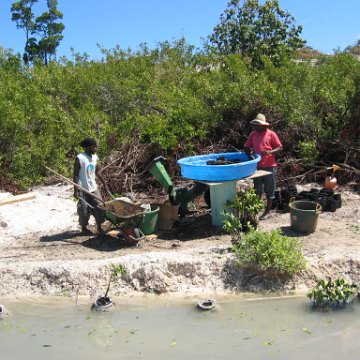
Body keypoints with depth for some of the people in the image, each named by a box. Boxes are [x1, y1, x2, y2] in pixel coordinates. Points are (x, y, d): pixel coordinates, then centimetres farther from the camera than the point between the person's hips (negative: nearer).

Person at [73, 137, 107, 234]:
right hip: (83, 189, -6)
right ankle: (83, 227, 22)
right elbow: (76, 175, -13)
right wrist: (76, 190, -15)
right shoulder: (79, 158, -14)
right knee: (84, 209, 4)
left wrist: (104, 183, 17)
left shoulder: (95, 157, 6)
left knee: (99, 207, 2)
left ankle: (99, 228, 11)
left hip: (93, 187, 6)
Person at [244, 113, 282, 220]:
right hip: (257, 166, 4)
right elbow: (246, 147, 12)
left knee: (269, 191, 6)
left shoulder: (271, 134, -5)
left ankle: (267, 211, 15)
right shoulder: (253, 134, 7)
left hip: (269, 166, -4)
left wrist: (270, 152, -21)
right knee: (257, 191, 11)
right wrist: (249, 153, -10)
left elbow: (279, 147, -3)